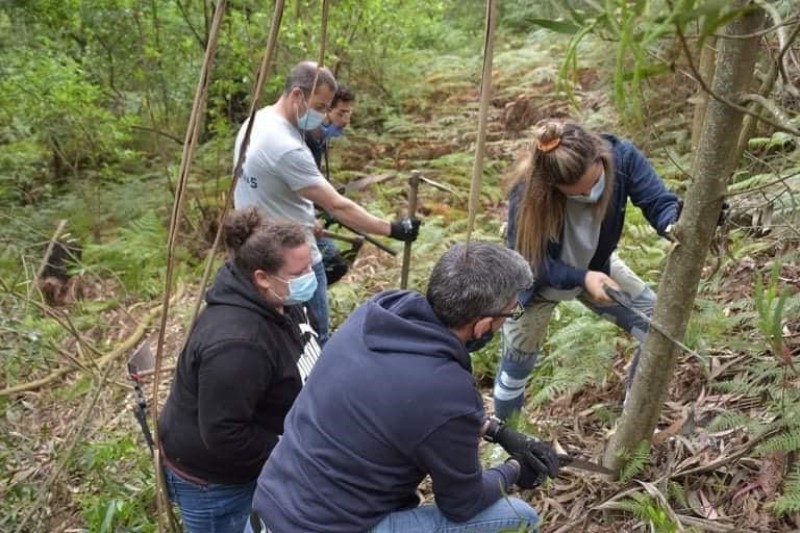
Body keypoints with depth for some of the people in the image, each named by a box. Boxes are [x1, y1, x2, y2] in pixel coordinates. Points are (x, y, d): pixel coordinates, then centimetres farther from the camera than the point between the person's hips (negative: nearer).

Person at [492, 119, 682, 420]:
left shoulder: (621, 157, -32)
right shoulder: (527, 194, -38)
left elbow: (659, 202, -27)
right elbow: (526, 261, -29)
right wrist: (582, 278, -42)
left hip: (597, 268, 3)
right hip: (539, 283, -3)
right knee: (515, 369, 10)